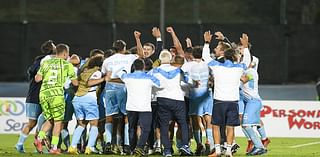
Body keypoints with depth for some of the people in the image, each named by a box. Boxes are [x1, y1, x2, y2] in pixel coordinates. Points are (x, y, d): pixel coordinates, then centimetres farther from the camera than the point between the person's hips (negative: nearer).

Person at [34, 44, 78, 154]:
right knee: (58, 121, 3)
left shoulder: (46, 63, 13)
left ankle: (39, 138, -2)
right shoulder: (67, 64, 6)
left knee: (50, 119, 18)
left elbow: (37, 79, 8)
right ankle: (54, 147, -2)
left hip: (43, 92, 4)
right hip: (56, 93, -4)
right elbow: (75, 83, 10)